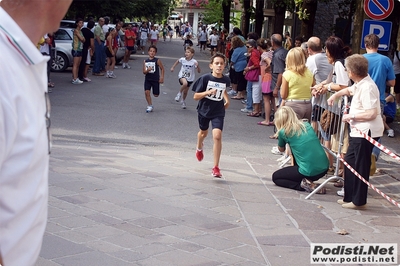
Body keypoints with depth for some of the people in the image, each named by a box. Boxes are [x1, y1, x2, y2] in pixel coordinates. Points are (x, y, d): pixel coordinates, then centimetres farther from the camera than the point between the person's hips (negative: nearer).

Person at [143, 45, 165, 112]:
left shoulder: (157, 60, -8)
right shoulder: (145, 61, -1)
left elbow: (162, 68, 2)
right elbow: (144, 72, -1)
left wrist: (162, 77, -4)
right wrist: (147, 70, -22)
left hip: (155, 79, -2)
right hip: (148, 79, 2)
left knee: (156, 95, 4)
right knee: (147, 92, -11)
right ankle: (150, 106, 3)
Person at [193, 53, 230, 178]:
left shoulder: (226, 80, -8)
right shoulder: (205, 78, -18)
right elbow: (195, 96, -17)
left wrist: (227, 100, 5)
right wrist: (208, 92, -31)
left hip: (218, 112, 0)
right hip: (204, 110, 0)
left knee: (217, 136, -18)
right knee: (204, 132, 24)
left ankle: (216, 167, -11)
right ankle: (199, 148, 62)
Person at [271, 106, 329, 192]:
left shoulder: (283, 132, -4)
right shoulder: (307, 125, 10)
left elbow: (281, 150, 17)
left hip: (310, 172, -6)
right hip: (324, 168, 6)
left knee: (275, 177, 18)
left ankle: (304, 185, -3)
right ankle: (307, 181, 20)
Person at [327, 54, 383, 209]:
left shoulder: (367, 87, -21)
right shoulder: (359, 84, 10)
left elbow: (372, 113, -27)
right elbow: (349, 90, 35)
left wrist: (351, 116, -16)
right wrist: (336, 95, 20)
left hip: (366, 132, -11)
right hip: (359, 131, 11)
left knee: (360, 166, -1)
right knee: (349, 162, 16)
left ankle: (359, 201, 9)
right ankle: (350, 197, 26)